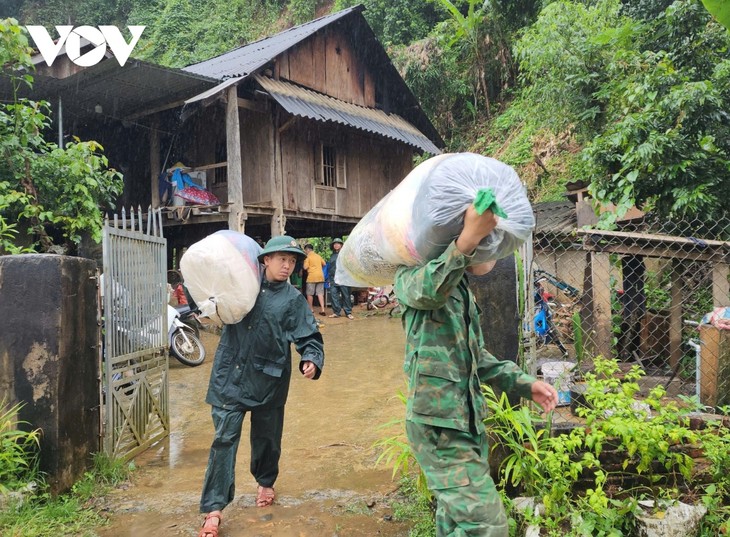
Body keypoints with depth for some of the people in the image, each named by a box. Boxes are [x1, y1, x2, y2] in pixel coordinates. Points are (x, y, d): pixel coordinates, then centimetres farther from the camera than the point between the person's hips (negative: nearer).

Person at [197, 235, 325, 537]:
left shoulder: (294, 300, 1)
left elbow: (310, 338, -3)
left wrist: (311, 360, -21)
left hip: (268, 380, 0)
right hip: (230, 376, 0)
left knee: (266, 438, 15)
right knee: (224, 439, -3)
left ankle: (266, 483, 43)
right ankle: (213, 509, 4)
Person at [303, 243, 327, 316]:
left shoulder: (308, 257, -6)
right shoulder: (318, 256, 11)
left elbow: (305, 267, -11)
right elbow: (324, 264, 16)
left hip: (312, 277, -5)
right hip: (320, 276, 5)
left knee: (310, 294, 8)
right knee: (320, 293, 3)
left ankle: (311, 309, 15)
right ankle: (322, 309, -7)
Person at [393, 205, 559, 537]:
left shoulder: (460, 286, 19)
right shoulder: (413, 273, -7)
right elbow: (427, 292, -34)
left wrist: (523, 383, 12)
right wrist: (467, 240, -45)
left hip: (468, 421, 9)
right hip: (438, 424, -9)